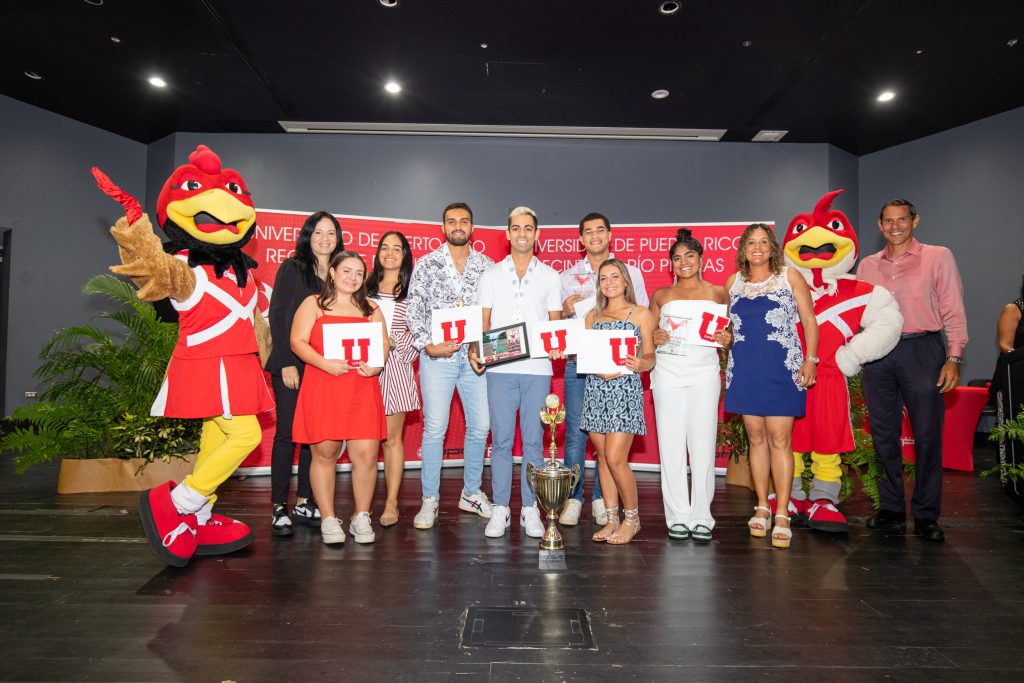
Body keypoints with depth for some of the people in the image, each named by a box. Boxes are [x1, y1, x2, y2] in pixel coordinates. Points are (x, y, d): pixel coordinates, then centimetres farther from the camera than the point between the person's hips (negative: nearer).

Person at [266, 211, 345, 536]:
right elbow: (277, 316, -4)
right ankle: (279, 508, 6)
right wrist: (287, 362, -11)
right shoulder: (292, 268, 1)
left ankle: (304, 503, 15)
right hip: (291, 365, -4)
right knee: (286, 433, -2)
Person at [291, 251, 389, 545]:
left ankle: (361, 518, 12)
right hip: (322, 388, -2)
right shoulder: (314, 304, 9)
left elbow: (384, 343, 16)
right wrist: (325, 363, -15)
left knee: (366, 454, -5)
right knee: (324, 453, 2)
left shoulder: (370, 308, 20)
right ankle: (328, 520, 15)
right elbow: (297, 341, 0)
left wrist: (377, 365, -5)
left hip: (362, 391, 2)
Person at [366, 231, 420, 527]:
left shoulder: (412, 289, 8)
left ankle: (392, 502, 6)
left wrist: (394, 343, -7)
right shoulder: (367, 286, 15)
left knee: (392, 436, 0)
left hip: (395, 365, -2)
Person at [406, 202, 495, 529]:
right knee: (434, 428, -2)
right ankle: (430, 499, 10)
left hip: (475, 356, 3)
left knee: (480, 426, 6)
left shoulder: (487, 266, 9)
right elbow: (413, 310, 0)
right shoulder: (426, 264, 3)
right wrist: (427, 345, -13)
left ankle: (471, 493, 24)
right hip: (437, 356, -2)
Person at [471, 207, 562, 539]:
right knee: (501, 439, 1)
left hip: (537, 368, 0)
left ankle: (530, 509, 13)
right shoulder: (491, 275, 10)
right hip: (500, 368, 0)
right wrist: (475, 350, -10)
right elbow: (483, 322, 8)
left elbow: (556, 324, 11)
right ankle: (500, 509, 10)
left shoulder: (550, 277, 11)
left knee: (533, 440, 3)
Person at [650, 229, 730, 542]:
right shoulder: (661, 296, 14)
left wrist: (726, 339, -8)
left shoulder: (718, 293, 12)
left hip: (704, 373, -1)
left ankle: (702, 516, 8)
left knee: (703, 444, -2)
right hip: (667, 373, 1)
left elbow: (728, 333, 14)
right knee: (671, 445, 0)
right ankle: (677, 516, 9)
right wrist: (655, 339, -7)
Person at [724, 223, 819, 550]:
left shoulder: (790, 277, 4)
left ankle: (782, 515, 1)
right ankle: (762, 507, 19)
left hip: (781, 368, -3)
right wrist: (726, 336, 1)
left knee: (779, 438, -6)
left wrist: (810, 360, -6)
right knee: (756, 437, 8)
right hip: (745, 369, 3)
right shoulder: (733, 282, 12)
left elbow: (809, 320, 2)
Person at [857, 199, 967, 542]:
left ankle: (926, 516, 9)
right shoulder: (867, 265, 14)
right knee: (884, 436, 7)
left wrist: (954, 358, -8)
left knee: (927, 435, -1)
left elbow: (953, 310, 0)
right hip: (878, 356, 3)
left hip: (922, 350, -3)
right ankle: (891, 510, 17)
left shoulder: (938, 257, 5)